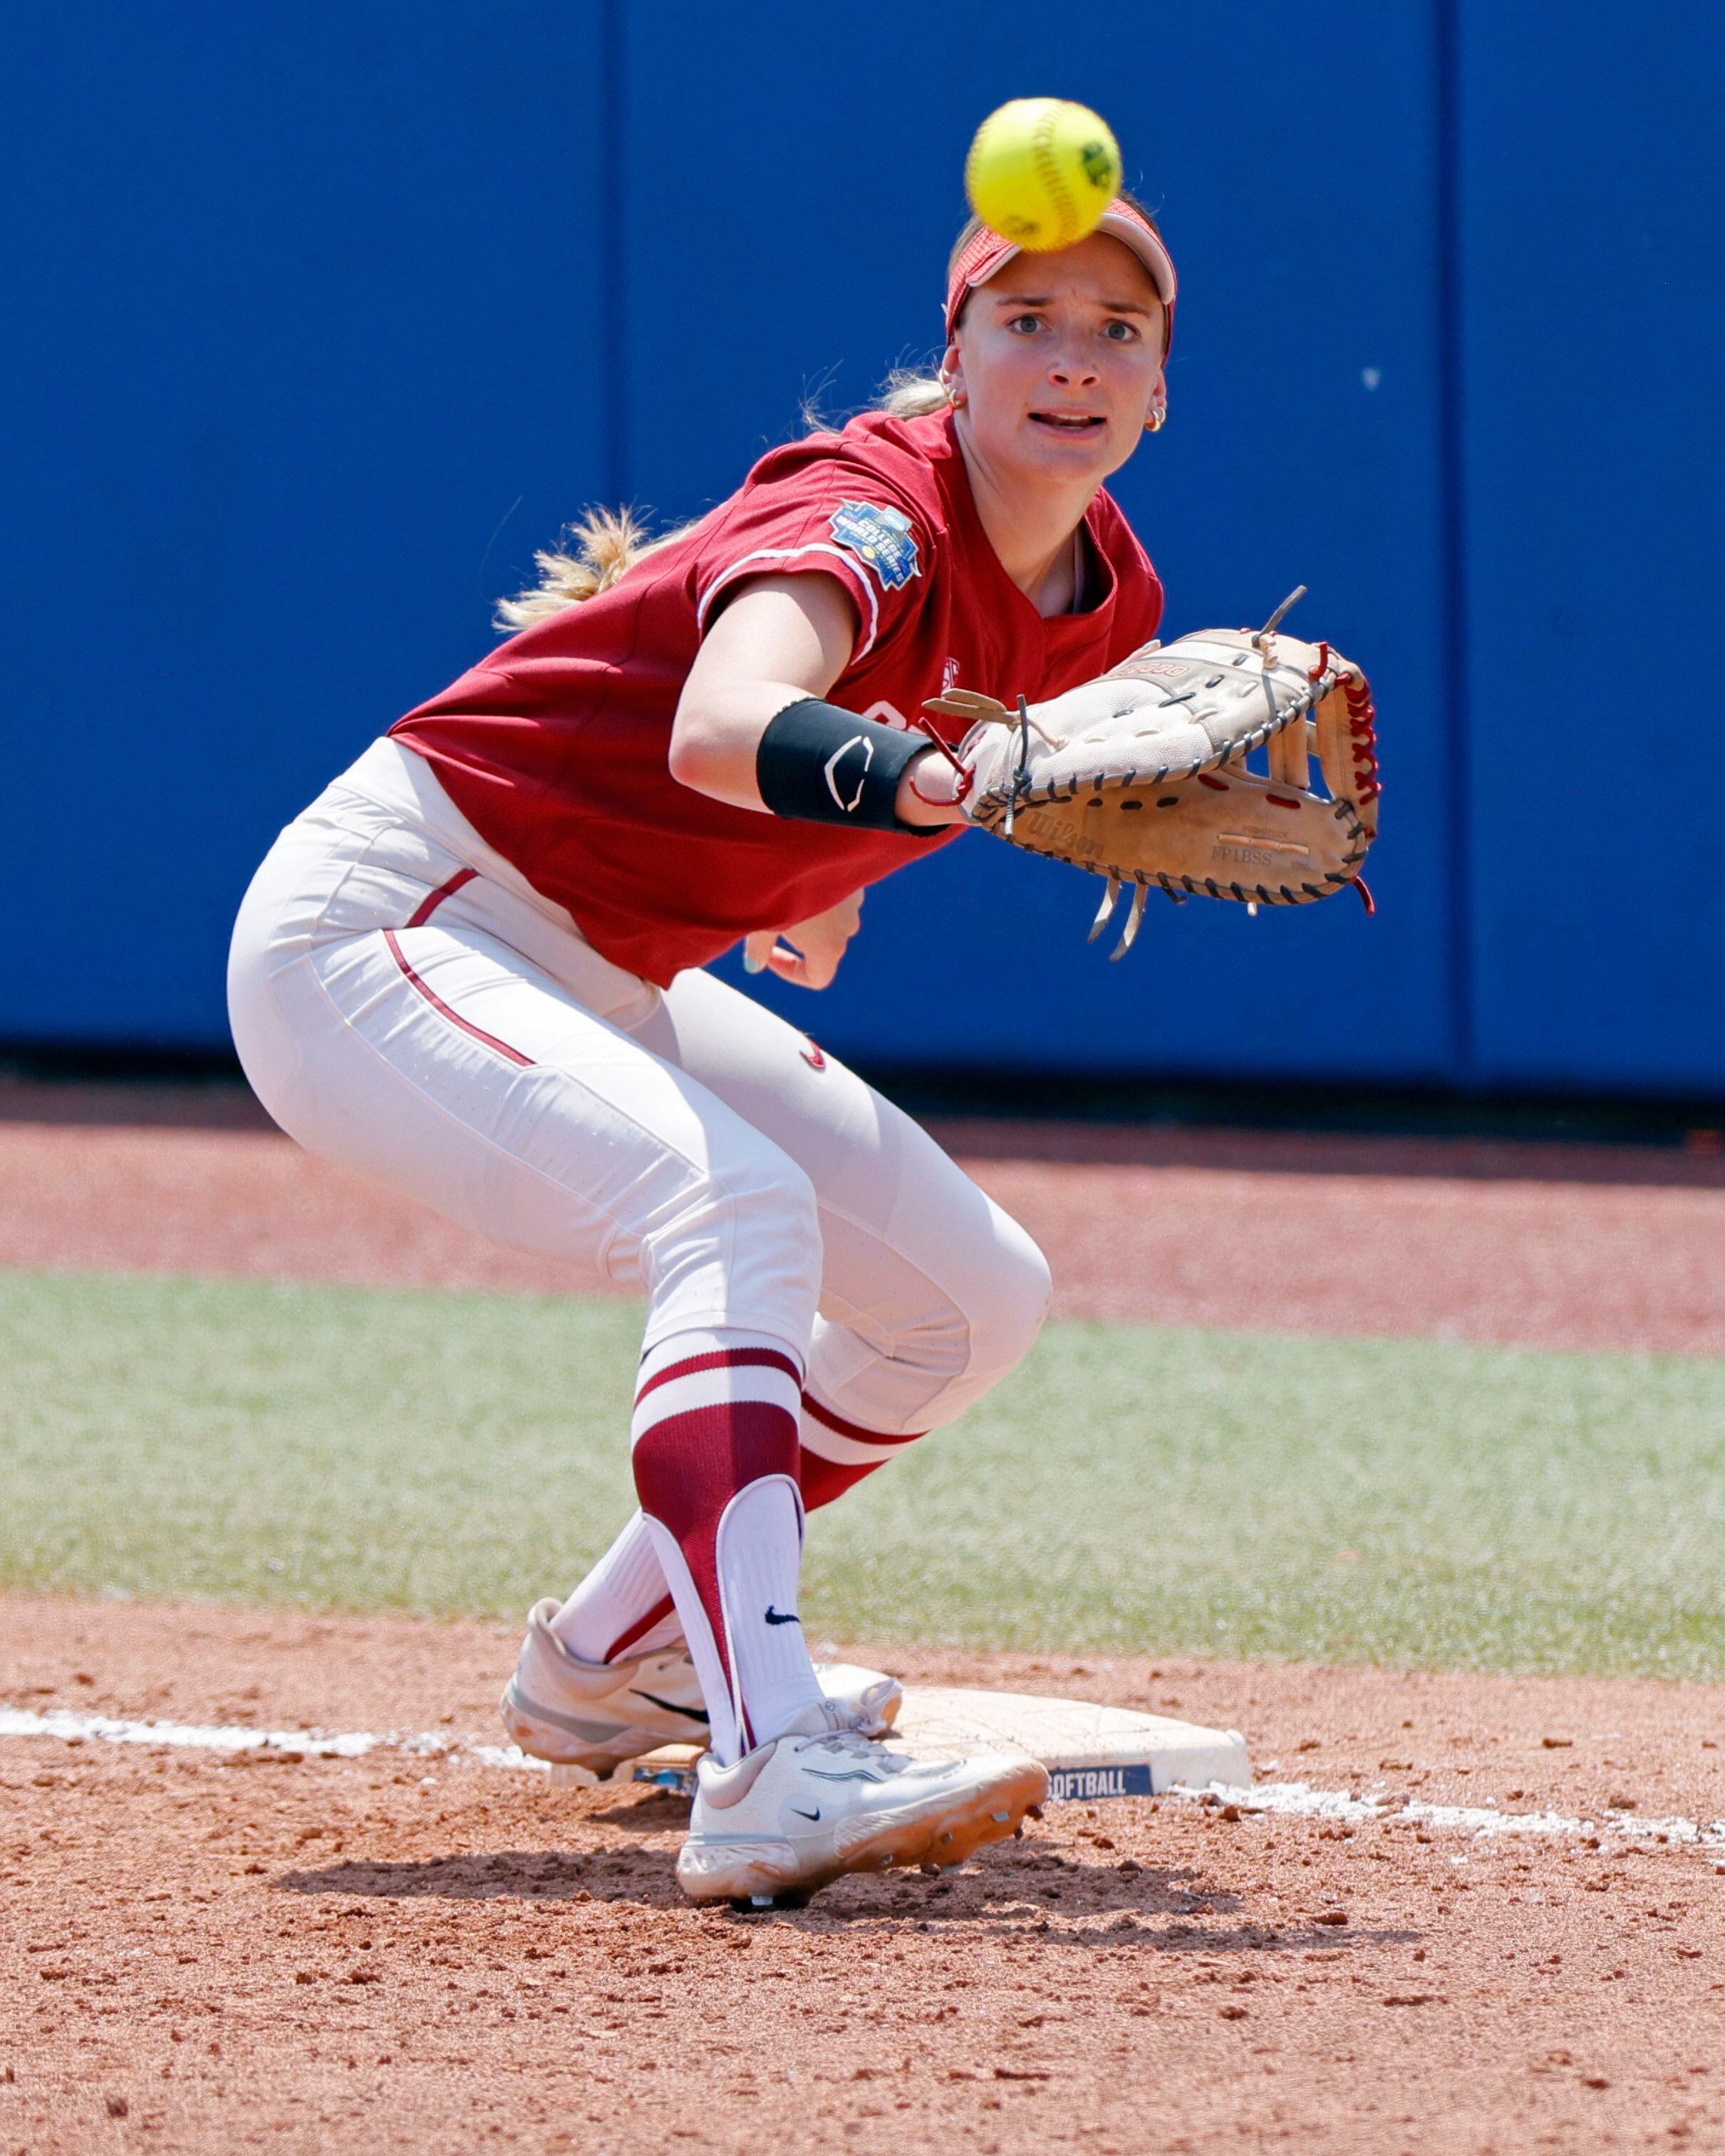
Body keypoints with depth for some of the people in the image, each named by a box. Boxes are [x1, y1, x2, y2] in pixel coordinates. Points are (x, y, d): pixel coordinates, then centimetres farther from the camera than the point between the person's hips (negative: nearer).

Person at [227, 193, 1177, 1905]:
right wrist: (944, 779, -66)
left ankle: (616, 1659, 28)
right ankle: (770, 1771, -46)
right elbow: (723, 731, -49)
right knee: (738, 1208, -33)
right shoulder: (872, 513, -26)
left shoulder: (1100, 592, 0)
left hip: (609, 986, 9)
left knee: (978, 1297, 11)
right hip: (381, 922, -9)